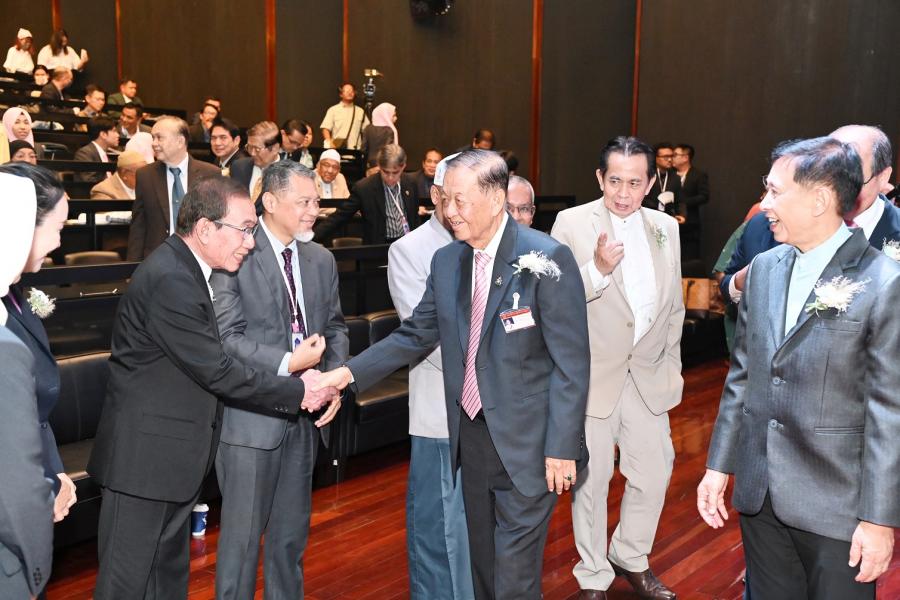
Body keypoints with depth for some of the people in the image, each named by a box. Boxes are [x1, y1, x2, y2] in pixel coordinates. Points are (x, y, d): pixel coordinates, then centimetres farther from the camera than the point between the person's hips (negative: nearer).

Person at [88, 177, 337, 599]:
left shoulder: (185, 268, 7)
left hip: (174, 453, 10)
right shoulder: (170, 280, -23)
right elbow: (215, 371, -22)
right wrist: (297, 391, -14)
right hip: (145, 454, -10)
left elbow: (210, 362, 8)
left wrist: (291, 374, -2)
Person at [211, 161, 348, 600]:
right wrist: (287, 363, -21)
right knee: (242, 533, 5)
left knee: (291, 531, 18)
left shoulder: (322, 259, 9)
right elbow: (228, 336, -15)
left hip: (306, 414, 6)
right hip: (252, 415, -6)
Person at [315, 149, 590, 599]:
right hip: (470, 434, 6)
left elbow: (571, 363, -13)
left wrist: (562, 447, -15)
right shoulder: (446, 261, 4)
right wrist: (347, 373, -3)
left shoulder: (547, 259, -14)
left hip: (526, 445, -6)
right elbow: (415, 335, 9)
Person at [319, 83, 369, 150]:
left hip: (355, 150, 2)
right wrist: (330, 143, -15)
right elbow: (325, 129, 0)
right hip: (337, 149, -2)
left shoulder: (360, 111, 13)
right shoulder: (333, 110, 6)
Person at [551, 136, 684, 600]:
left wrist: (671, 365, 13)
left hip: (649, 374, 4)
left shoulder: (666, 228, 6)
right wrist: (598, 269, -27)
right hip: (593, 374, -4)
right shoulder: (571, 223, -8)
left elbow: (673, 306, 14)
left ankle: (631, 559, 37)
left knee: (654, 472, 11)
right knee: (591, 479, 8)